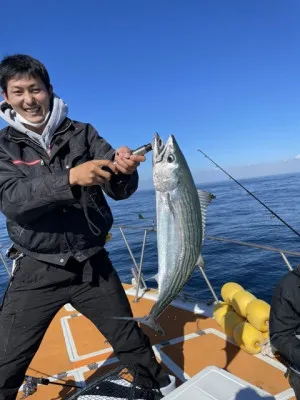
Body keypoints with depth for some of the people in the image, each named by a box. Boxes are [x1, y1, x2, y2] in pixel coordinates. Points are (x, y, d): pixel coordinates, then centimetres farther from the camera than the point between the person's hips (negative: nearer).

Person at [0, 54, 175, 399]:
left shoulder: (82, 134, 0)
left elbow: (119, 191, -6)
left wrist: (124, 171, -30)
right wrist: (70, 178, -35)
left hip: (92, 264, 1)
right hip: (37, 270, 0)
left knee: (133, 343, 16)